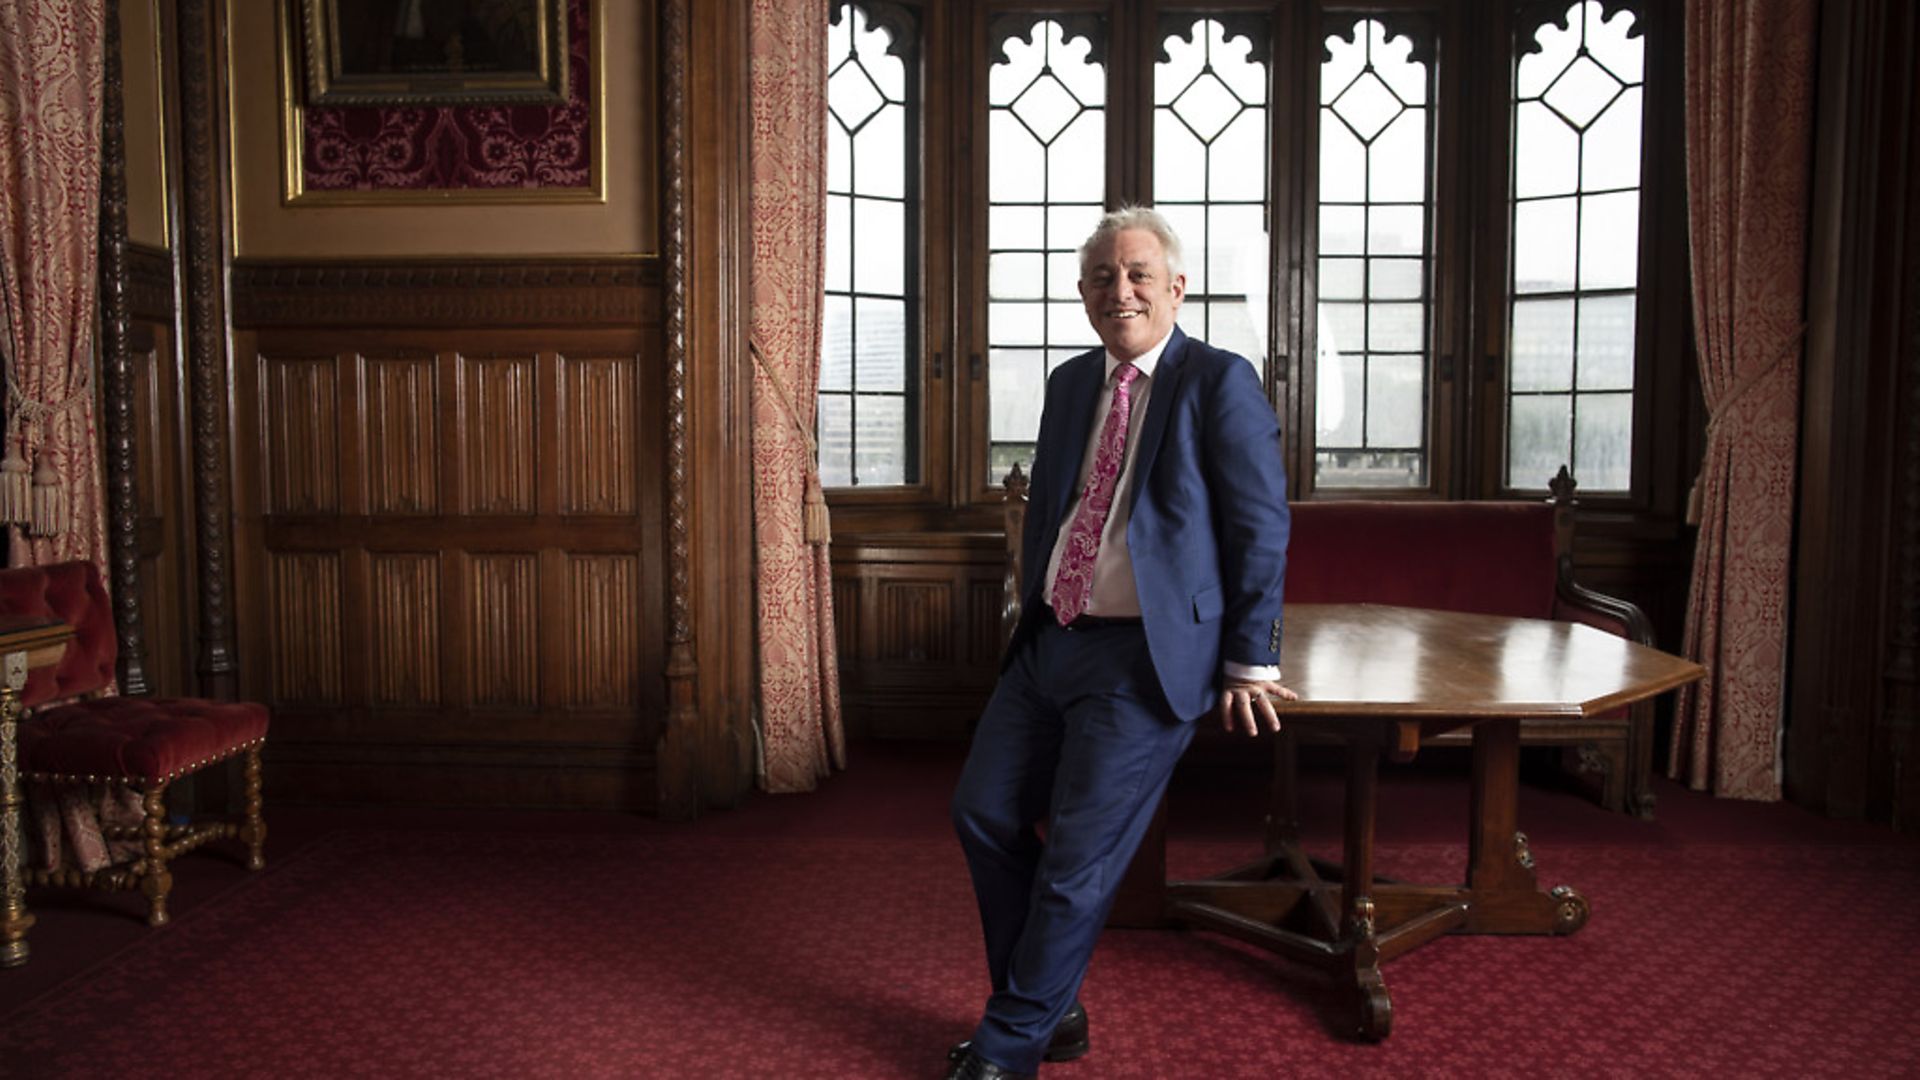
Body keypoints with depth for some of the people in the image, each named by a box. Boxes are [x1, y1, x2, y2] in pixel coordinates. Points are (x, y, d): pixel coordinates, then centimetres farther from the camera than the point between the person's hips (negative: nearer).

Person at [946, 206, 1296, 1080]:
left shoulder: (1221, 383, -8)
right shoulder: (1071, 384, 12)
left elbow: (1261, 530, -9)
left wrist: (1249, 663, -10)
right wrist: (1035, 618, 16)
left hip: (1145, 658, -7)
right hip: (1049, 643, 7)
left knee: (1078, 858, -4)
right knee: (983, 813, 8)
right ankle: (1051, 1010, 25)